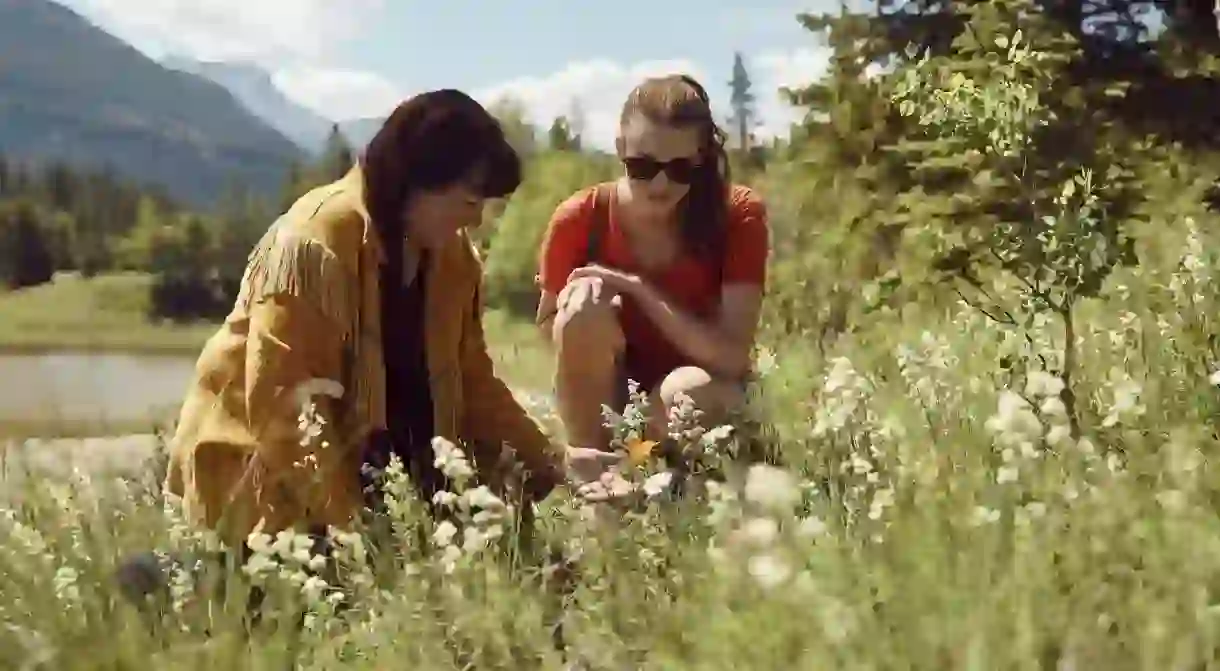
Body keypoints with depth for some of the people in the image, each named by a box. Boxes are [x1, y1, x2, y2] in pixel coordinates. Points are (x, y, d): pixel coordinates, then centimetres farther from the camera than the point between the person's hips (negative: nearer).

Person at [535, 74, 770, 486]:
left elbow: (734, 356, -25)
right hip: (614, 394, 2)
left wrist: (639, 289, -29)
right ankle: (587, 470, -18)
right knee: (585, 304, -29)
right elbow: (547, 323, 2)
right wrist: (579, 313, -22)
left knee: (689, 390, -37)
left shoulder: (738, 215, -17)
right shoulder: (580, 218, -13)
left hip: (706, 395, -1)